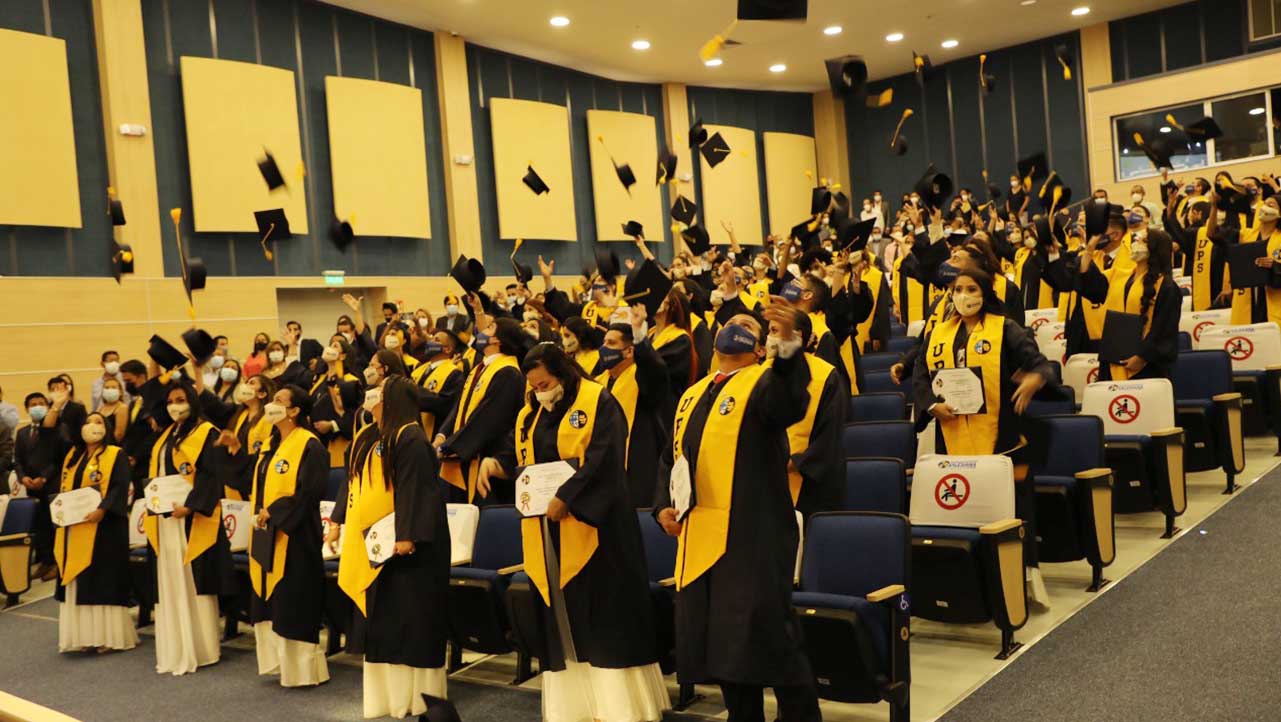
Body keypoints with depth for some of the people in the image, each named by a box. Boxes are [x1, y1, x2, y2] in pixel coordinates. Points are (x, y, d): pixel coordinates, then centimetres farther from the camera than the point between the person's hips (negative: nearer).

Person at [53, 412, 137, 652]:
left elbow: (121, 487, -12)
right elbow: (63, 487, 16)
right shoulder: (72, 456, 16)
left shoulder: (116, 455, -2)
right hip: (74, 528, 6)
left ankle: (107, 634, 0)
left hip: (105, 527, -6)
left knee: (104, 578, -5)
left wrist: (102, 509, -24)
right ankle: (82, 633, 14)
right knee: (77, 580, 7)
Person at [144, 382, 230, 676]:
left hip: (192, 520, -7)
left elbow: (210, 475, -14)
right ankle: (174, 650, 17)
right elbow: (156, 473, 19)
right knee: (170, 583, 10)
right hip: (165, 517, 8)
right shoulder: (166, 435, 18)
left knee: (193, 581, -4)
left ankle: (198, 649, 4)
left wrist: (190, 506, -24)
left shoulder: (206, 433, -6)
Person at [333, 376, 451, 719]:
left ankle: (413, 694, 7)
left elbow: (416, 489, -20)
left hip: (400, 542, -9)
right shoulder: (365, 438, 14)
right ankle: (384, 692, 23)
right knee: (377, 616, 13)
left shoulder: (409, 437, -14)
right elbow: (352, 483, 21)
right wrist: (338, 521, 17)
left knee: (407, 617, -3)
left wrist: (408, 535, -26)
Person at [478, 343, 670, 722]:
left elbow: (603, 460, -16)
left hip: (590, 526, -6)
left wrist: (566, 498, -20)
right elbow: (514, 458, 14)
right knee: (560, 616, 8)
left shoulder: (597, 402, -6)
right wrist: (493, 464, -8)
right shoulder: (529, 414, 15)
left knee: (604, 615, -3)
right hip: (547, 533, 6)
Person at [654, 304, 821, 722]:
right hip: (701, 536, 7)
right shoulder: (693, 395, 19)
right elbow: (671, 457, 23)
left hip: (752, 533, -7)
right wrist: (663, 505, 6)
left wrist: (788, 341, -43)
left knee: (767, 635, -5)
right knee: (723, 640, 13)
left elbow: (790, 405, -27)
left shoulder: (763, 382, -2)